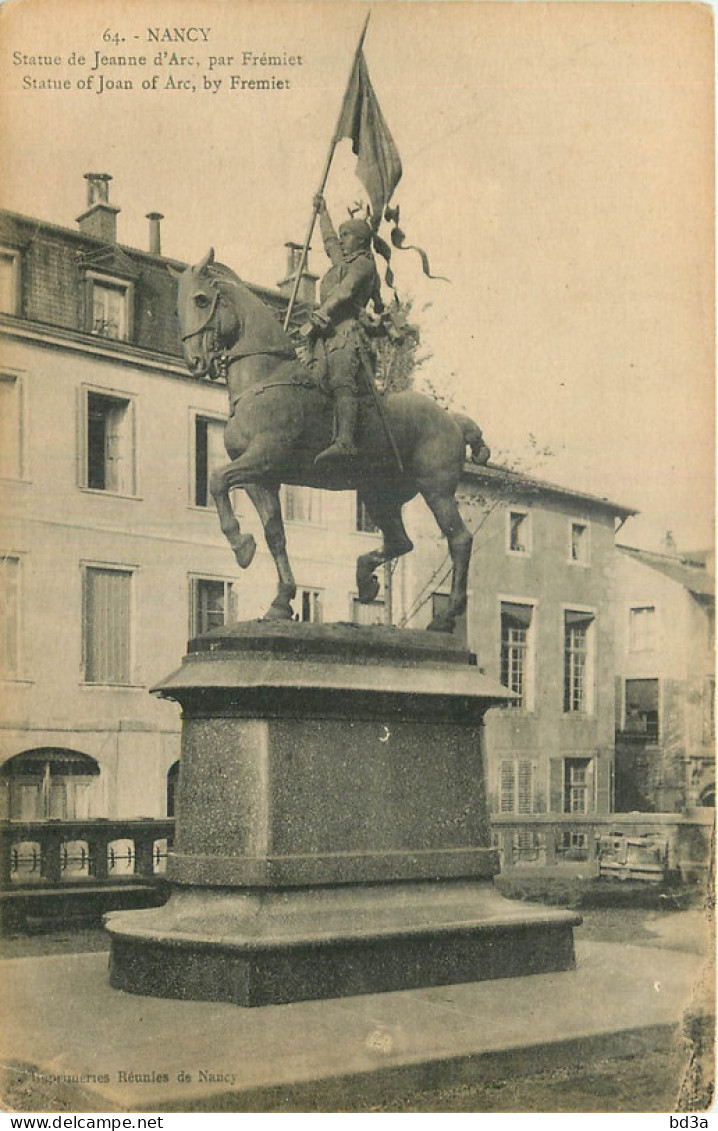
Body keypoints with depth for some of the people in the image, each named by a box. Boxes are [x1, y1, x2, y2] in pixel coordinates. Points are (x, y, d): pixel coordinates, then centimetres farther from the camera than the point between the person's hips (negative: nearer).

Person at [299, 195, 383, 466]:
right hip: (330, 334, 11)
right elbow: (329, 239, 53)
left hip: (347, 333, -11)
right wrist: (322, 213, 65)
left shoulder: (363, 264, 4)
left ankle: (345, 441, -52)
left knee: (341, 381, -31)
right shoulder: (342, 261, 32)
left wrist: (315, 320, -19)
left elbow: (342, 294, -10)